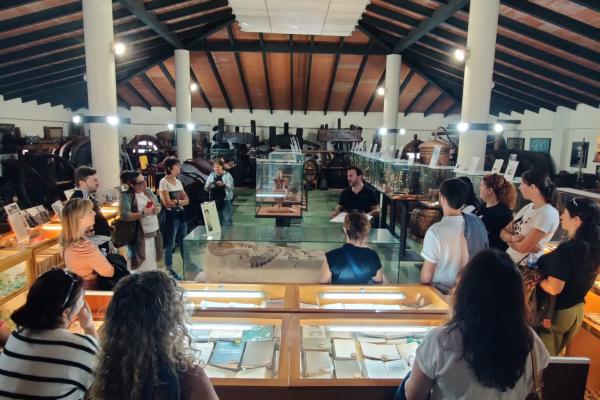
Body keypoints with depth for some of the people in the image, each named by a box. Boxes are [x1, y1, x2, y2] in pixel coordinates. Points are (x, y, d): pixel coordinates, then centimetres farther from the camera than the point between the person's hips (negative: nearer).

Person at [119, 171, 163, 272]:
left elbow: (159, 206, 12)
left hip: (154, 233, 7)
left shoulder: (148, 191, 7)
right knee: (142, 265, -1)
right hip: (140, 235, -6)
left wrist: (156, 209, -11)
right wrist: (142, 213, -25)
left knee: (152, 263, 18)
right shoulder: (126, 195, -13)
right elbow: (124, 215, -25)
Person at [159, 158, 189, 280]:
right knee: (170, 245, 2)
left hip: (181, 214, 7)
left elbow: (187, 200, 6)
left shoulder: (178, 182, 11)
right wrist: (180, 201, -7)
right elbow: (167, 203, -18)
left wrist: (175, 201, -11)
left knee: (184, 242, 16)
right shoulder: (163, 182, -11)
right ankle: (169, 271, 13)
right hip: (170, 216, -7)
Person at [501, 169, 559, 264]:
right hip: (508, 259, 7)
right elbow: (503, 232, 8)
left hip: (524, 267, -7)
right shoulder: (527, 207, 10)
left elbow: (523, 247, -19)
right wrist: (513, 238, -12)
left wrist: (510, 239, -1)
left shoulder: (547, 214, -16)